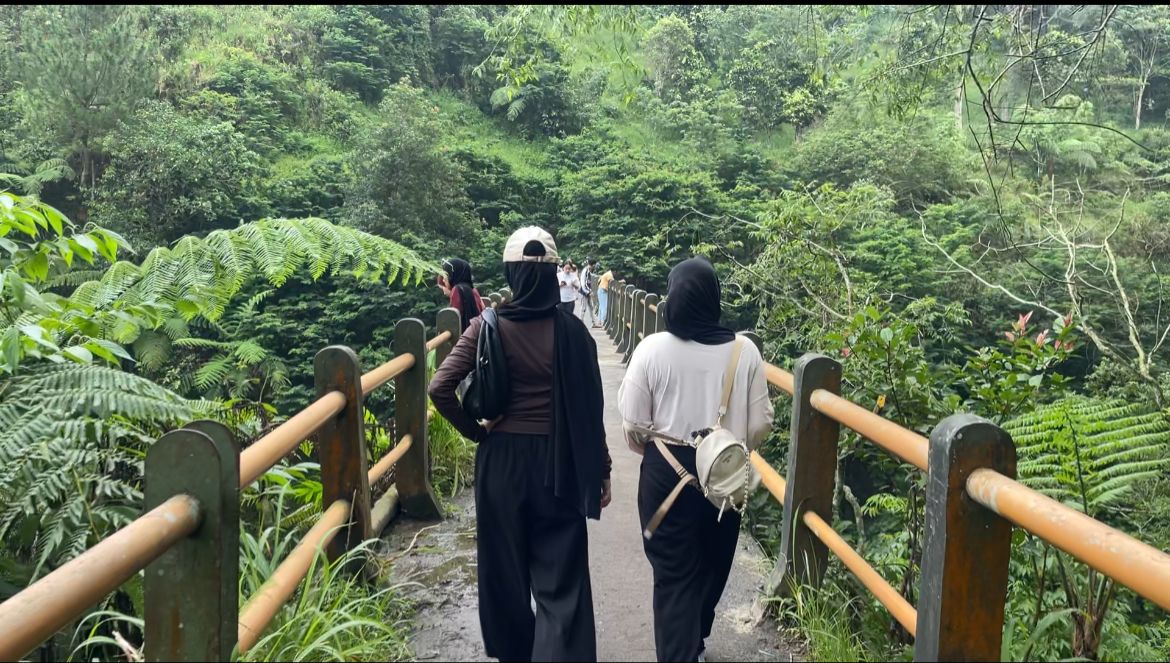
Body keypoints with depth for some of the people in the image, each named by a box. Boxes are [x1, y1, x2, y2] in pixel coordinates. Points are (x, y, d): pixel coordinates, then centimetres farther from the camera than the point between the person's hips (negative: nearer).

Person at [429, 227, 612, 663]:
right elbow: (589, 410, -7)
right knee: (560, 577, 6)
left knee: (505, 567, 20)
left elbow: (440, 389, -14)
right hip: (558, 462, -1)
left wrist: (476, 431, 0)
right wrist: (601, 471, 2)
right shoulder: (571, 331, -9)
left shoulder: (488, 327, -8)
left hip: (501, 460, 2)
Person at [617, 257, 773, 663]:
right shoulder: (745, 352, -10)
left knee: (674, 573, 10)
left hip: (667, 473, -3)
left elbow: (633, 424, -10)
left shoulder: (653, 348, -14)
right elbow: (760, 424, -4)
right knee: (713, 565, 23)